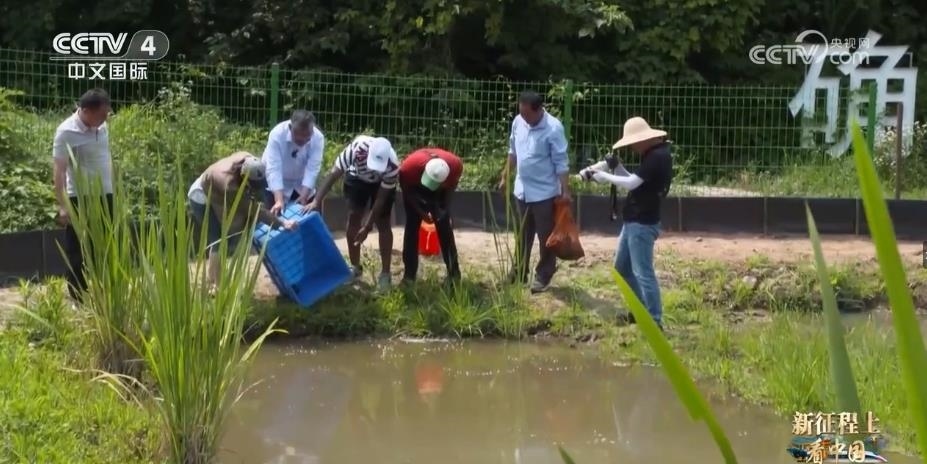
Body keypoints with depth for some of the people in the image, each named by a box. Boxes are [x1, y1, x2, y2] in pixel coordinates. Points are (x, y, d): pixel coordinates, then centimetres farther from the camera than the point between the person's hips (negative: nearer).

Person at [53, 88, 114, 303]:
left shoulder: (101, 126, 6)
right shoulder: (67, 132, -16)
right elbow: (59, 170, -17)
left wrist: (112, 189, 19)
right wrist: (62, 205, -22)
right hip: (80, 199, -7)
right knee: (79, 253, 1)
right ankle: (79, 300, 8)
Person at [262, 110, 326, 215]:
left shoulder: (318, 138, -27)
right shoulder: (277, 134, -32)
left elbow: (312, 170, -28)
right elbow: (274, 169, -37)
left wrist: (304, 197, -38)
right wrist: (279, 200, -47)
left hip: (301, 185, 2)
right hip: (275, 184, -2)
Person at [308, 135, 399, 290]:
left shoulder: (393, 166, -39)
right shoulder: (357, 148, -42)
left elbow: (381, 198, -28)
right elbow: (333, 175, -36)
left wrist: (367, 227, -27)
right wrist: (316, 201, -43)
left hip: (382, 183, -1)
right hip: (357, 177, 1)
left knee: (383, 223, -5)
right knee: (353, 218, -1)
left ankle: (385, 273, 3)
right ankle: (355, 267, 13)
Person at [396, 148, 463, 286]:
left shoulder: (455, 165, -36)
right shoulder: (410, 166, -41)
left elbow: (452, 185, -12)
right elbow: (406, 189, -19)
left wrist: (445, 208, -19)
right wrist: (421, 212, -22)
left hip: (440, 191, 1)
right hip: (415, 189, -1)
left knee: (444, 226, -4)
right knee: (412, 225, -8)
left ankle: (454, 273, 3)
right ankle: (409, 274, -3)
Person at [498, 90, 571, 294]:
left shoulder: (553, 128, -19)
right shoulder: (518, 122, -1)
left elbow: (561, 163, -16)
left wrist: (565, 191, -18)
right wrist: (505, 176, 17)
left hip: (544, 192, -6)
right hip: (522, 190, 6)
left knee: (546, 237, 4)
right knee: (523, 235, 17)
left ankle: (543, 277, 14)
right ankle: (519, 273, 27)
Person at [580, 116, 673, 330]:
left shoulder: (657, 157, -18)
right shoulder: (653, 155, 14)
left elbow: (631, 183, -23)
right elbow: (634, 181, 15)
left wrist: (604, 176, -12)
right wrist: (615, 167, 2)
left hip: (642, 224, -11)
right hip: (635, 222, 11)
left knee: (643, 272, -10)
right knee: (623, 267, 19)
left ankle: (654, 321, -8)